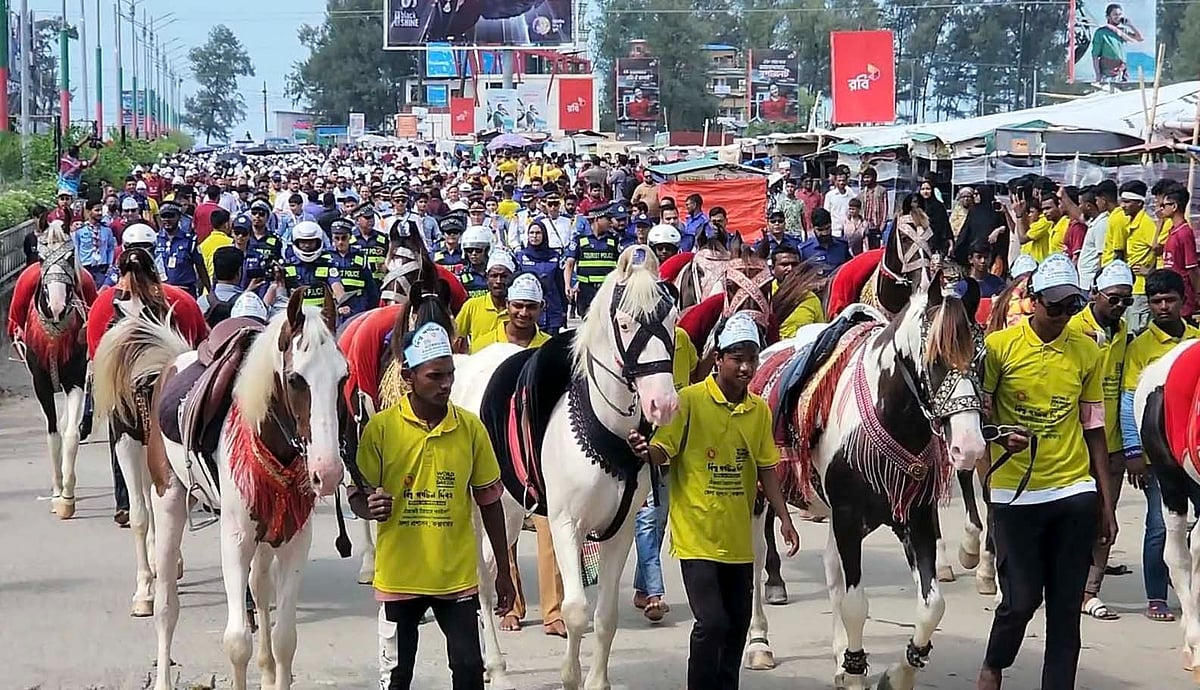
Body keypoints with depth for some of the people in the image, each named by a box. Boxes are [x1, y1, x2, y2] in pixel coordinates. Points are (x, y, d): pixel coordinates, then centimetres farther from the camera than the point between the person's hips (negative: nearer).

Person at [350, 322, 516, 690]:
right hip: (398, 576, -1)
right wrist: (370, 507, -24)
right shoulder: (380, 428, -7)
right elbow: (356, 493, 1)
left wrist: (503, 571, 8)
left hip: (457, 575, 1)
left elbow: (489, 500, 6)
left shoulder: (470, 427, -2)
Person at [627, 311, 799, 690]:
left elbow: (766, 469, 12)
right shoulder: (690, 400, -9)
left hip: (739, 540, 6)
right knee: (712, 623, -13)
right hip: (697, 537, -6)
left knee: (738, 624, 13)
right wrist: (644, 449, -30)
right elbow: (662, 452, -8)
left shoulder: (759, 410, 7)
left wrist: (784, 518, 7)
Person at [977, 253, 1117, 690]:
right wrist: (1000, 435, -21)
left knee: (1066, 605, 5)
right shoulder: (999, 346, -5)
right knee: (1021, 598, 0)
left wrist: (1107, 503, 7)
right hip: (1015, 494, -3)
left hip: (1075, 492, 3)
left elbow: (1093, 428, 9)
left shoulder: (1087, 352, 5)